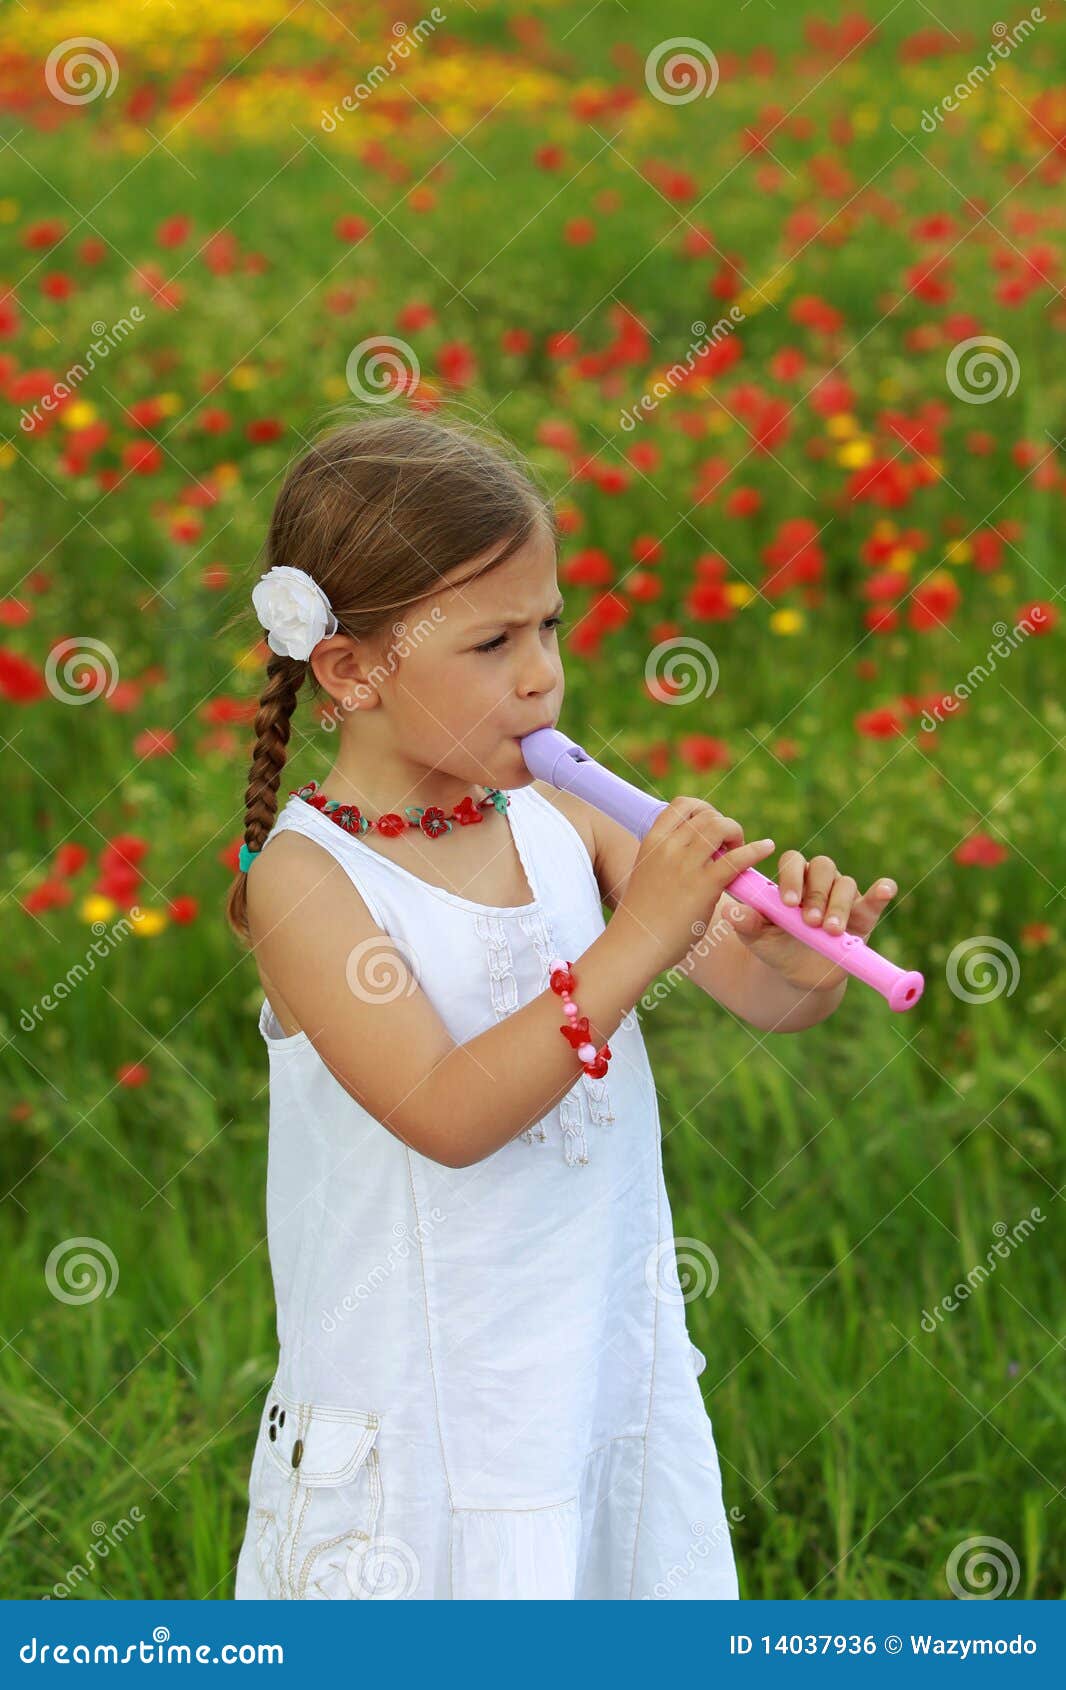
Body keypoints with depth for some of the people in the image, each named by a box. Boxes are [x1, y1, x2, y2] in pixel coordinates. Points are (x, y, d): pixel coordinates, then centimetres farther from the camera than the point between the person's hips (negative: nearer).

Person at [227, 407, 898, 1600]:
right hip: (430, 1405, -5)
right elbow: (445, 1115, -27)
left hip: (614, 1360, 5)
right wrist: (637, 941, -31)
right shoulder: (305, 875, -16)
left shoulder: (560, 823, -2)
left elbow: (766, 1001, 1)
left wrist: (801, 963, -23)